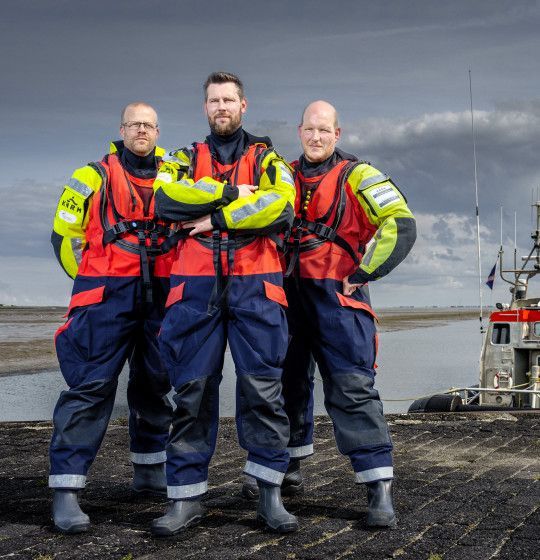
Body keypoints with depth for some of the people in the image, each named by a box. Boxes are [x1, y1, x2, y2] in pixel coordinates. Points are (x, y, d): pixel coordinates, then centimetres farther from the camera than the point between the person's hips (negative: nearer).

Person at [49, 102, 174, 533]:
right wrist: (91, 280, 4)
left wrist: (172, 277, 15)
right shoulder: (94, 177, 3)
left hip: (160, 296, 5)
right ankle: (66, 489, -11)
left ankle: (149, 469, 29)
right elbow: (65, 233, 5)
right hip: (107, 296, -5)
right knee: (92, 385, -11)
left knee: (155, 384, 12)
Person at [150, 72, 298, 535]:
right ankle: (186, 496, 7)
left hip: (254, 286, -1)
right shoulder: (187, 159, 19)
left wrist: (217, 218, -8)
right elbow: (167, 199, -4)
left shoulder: (266, 159, 14)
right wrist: (232, 193, -6)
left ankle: (270, 494, 6)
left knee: (262, 388, -3)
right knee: (192, 389, 1)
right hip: (196, 287, 1)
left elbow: (282, 206, -7)